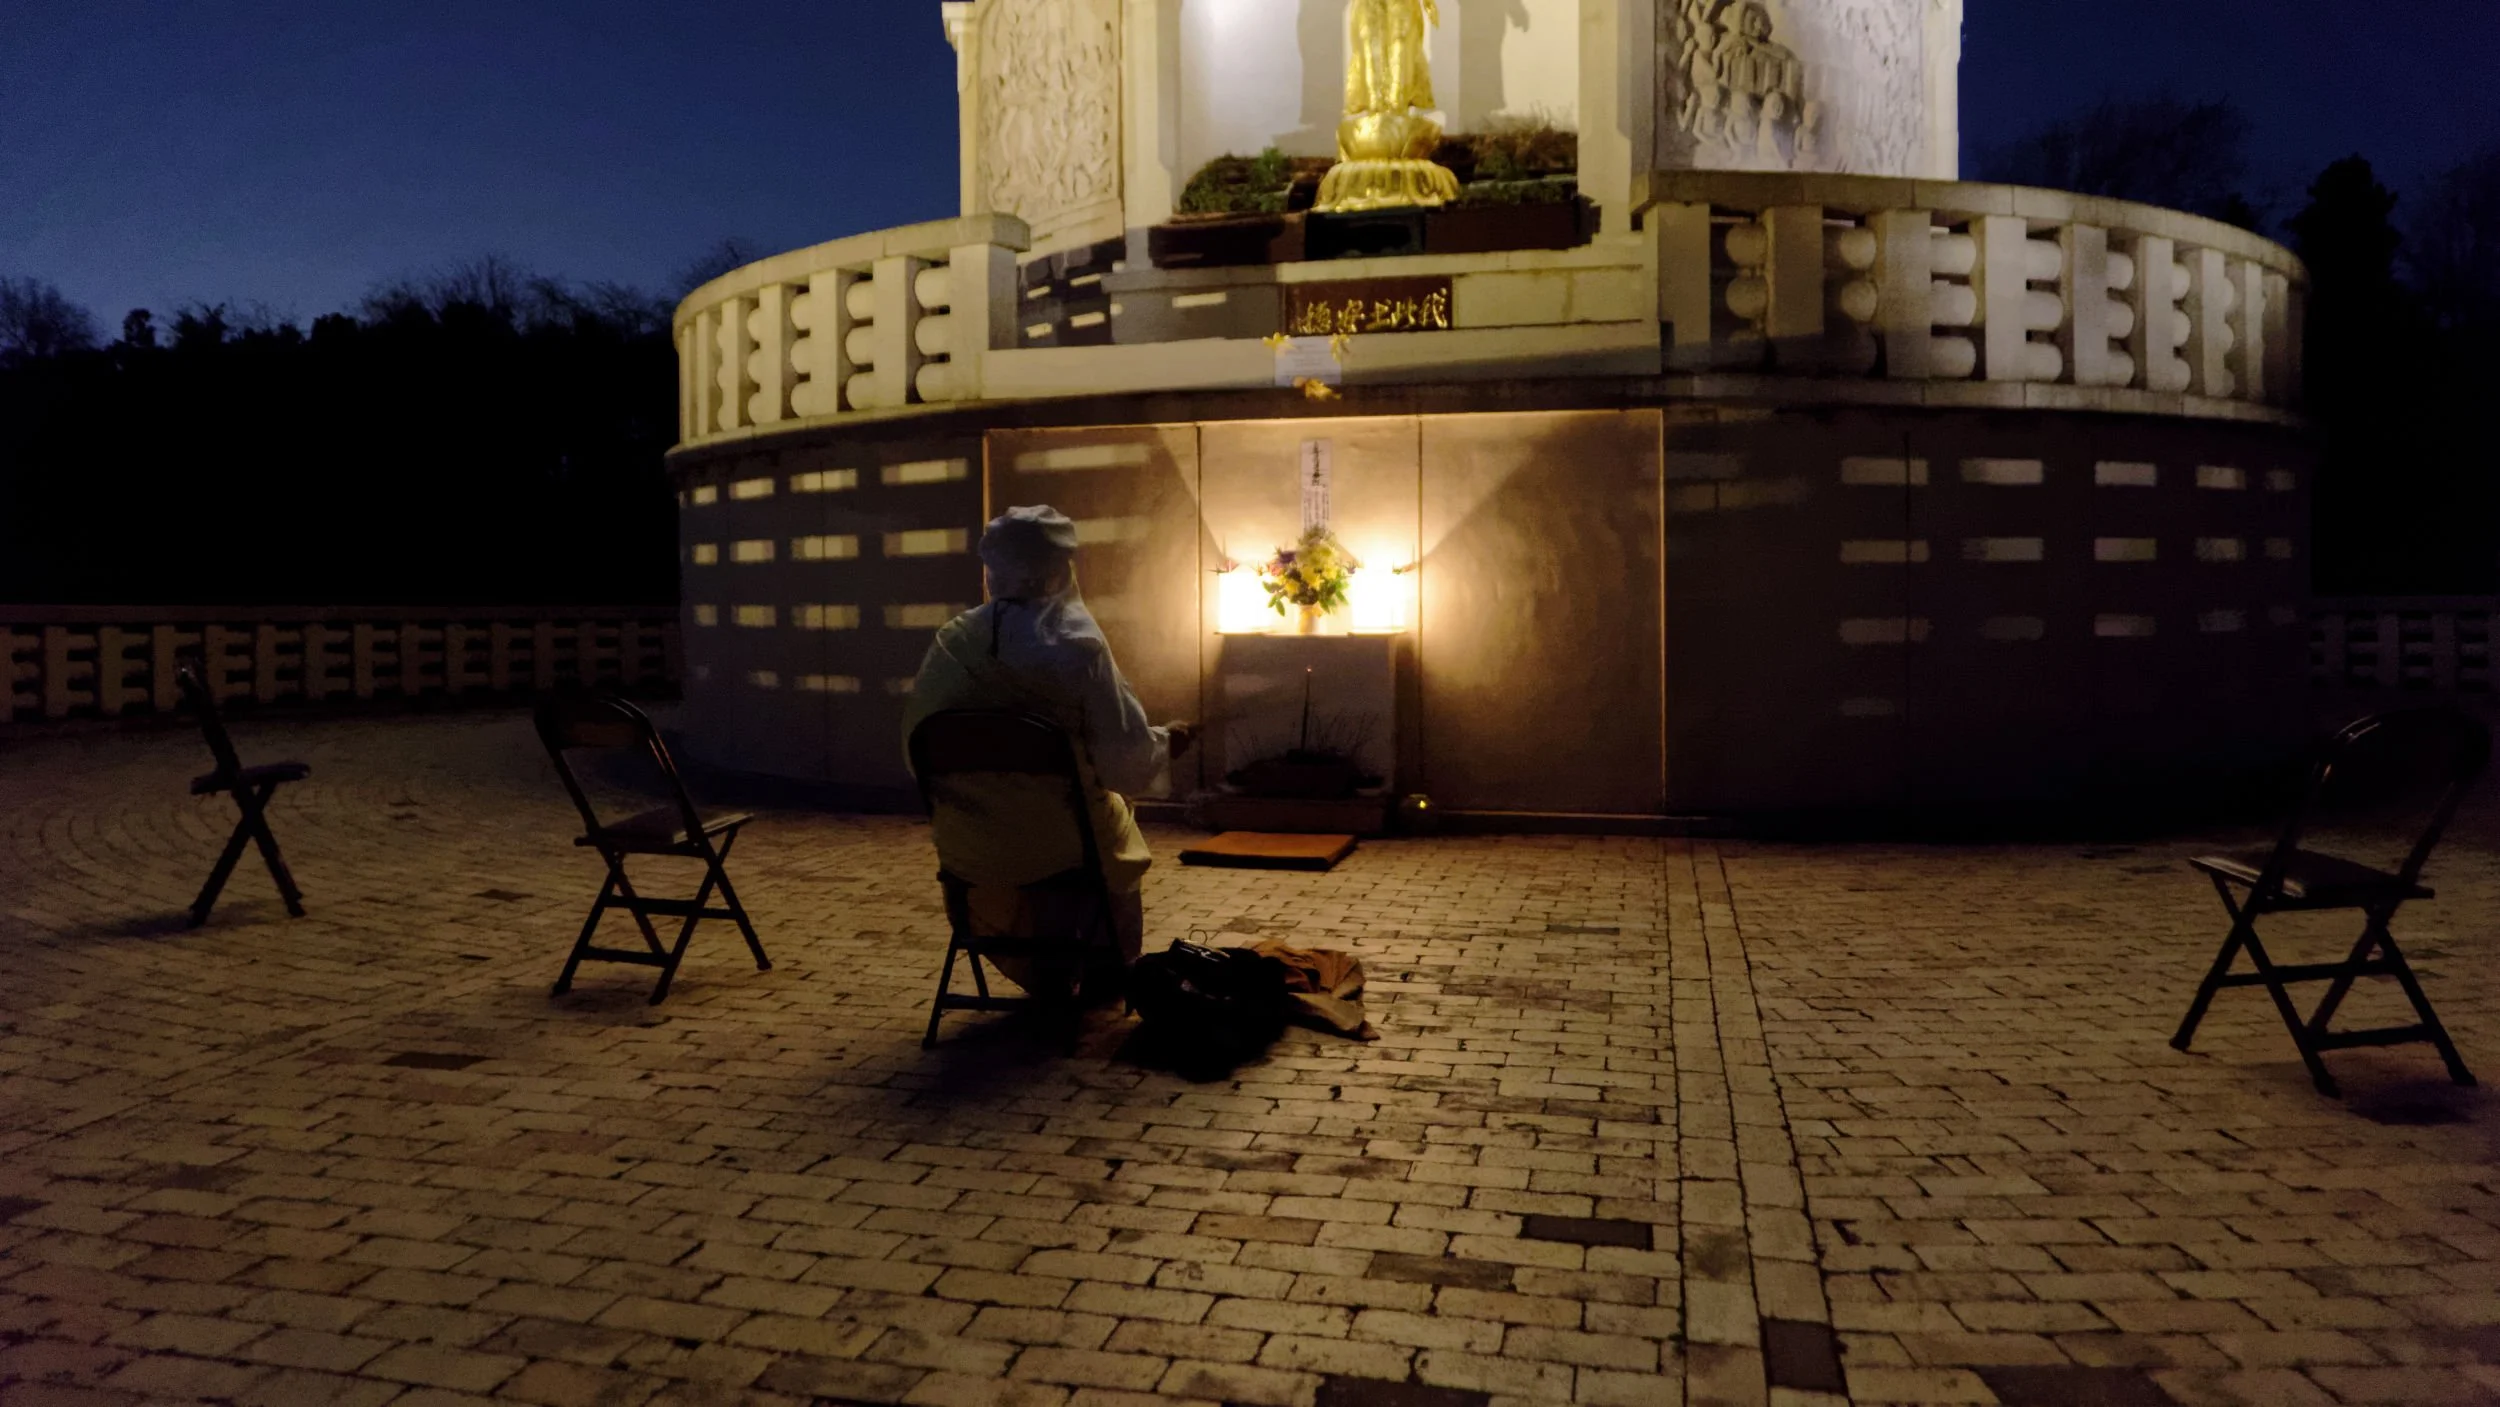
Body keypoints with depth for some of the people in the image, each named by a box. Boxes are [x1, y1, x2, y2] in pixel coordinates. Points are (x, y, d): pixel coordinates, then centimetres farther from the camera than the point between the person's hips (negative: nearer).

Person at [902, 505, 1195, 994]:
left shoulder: (951, 642, -7)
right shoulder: (1077, 647, -19)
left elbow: (917, 742, 2)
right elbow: (1128, 760, -16)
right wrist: (1167, 743, 6)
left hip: (968, 851, 4)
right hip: (1058, 845, -3)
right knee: (1116, 832, 31)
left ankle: (1041, 977, 47)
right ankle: (1107, 973, 45)